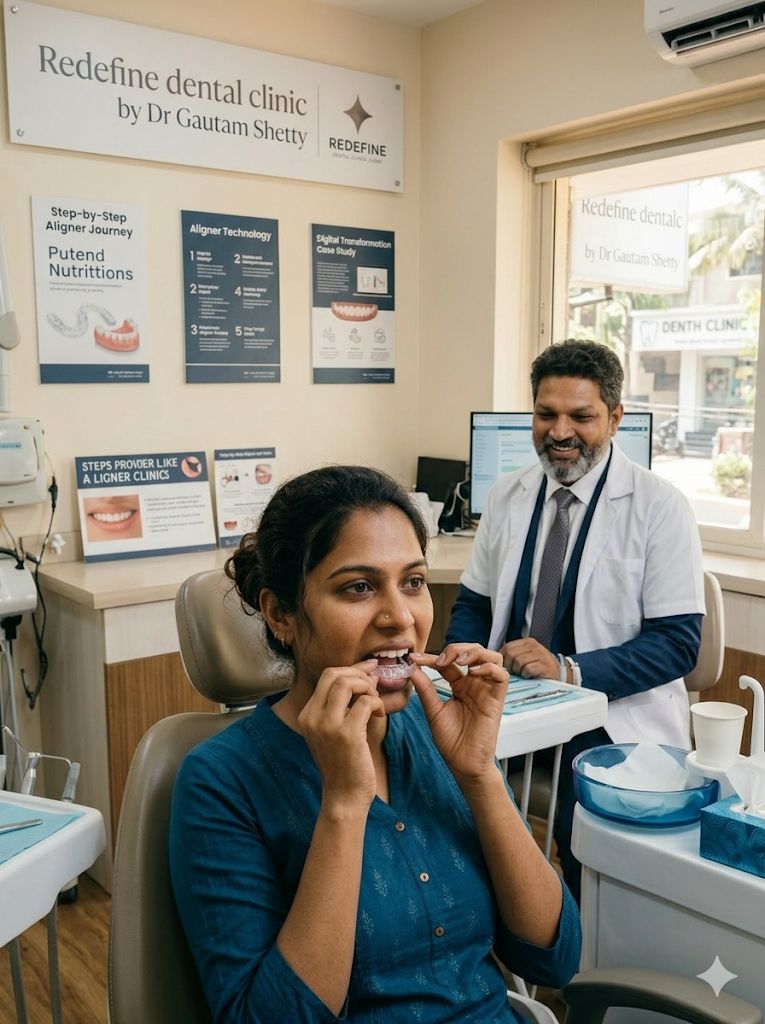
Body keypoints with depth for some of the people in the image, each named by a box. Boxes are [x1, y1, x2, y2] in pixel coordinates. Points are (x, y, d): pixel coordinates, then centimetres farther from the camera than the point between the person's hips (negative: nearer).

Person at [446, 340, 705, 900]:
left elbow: (677, 643, -11)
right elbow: (473, 604, 13)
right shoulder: (508, 496, 6)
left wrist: (569, 671, -24)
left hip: (614, 725, -3)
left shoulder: (659, 506, -7)